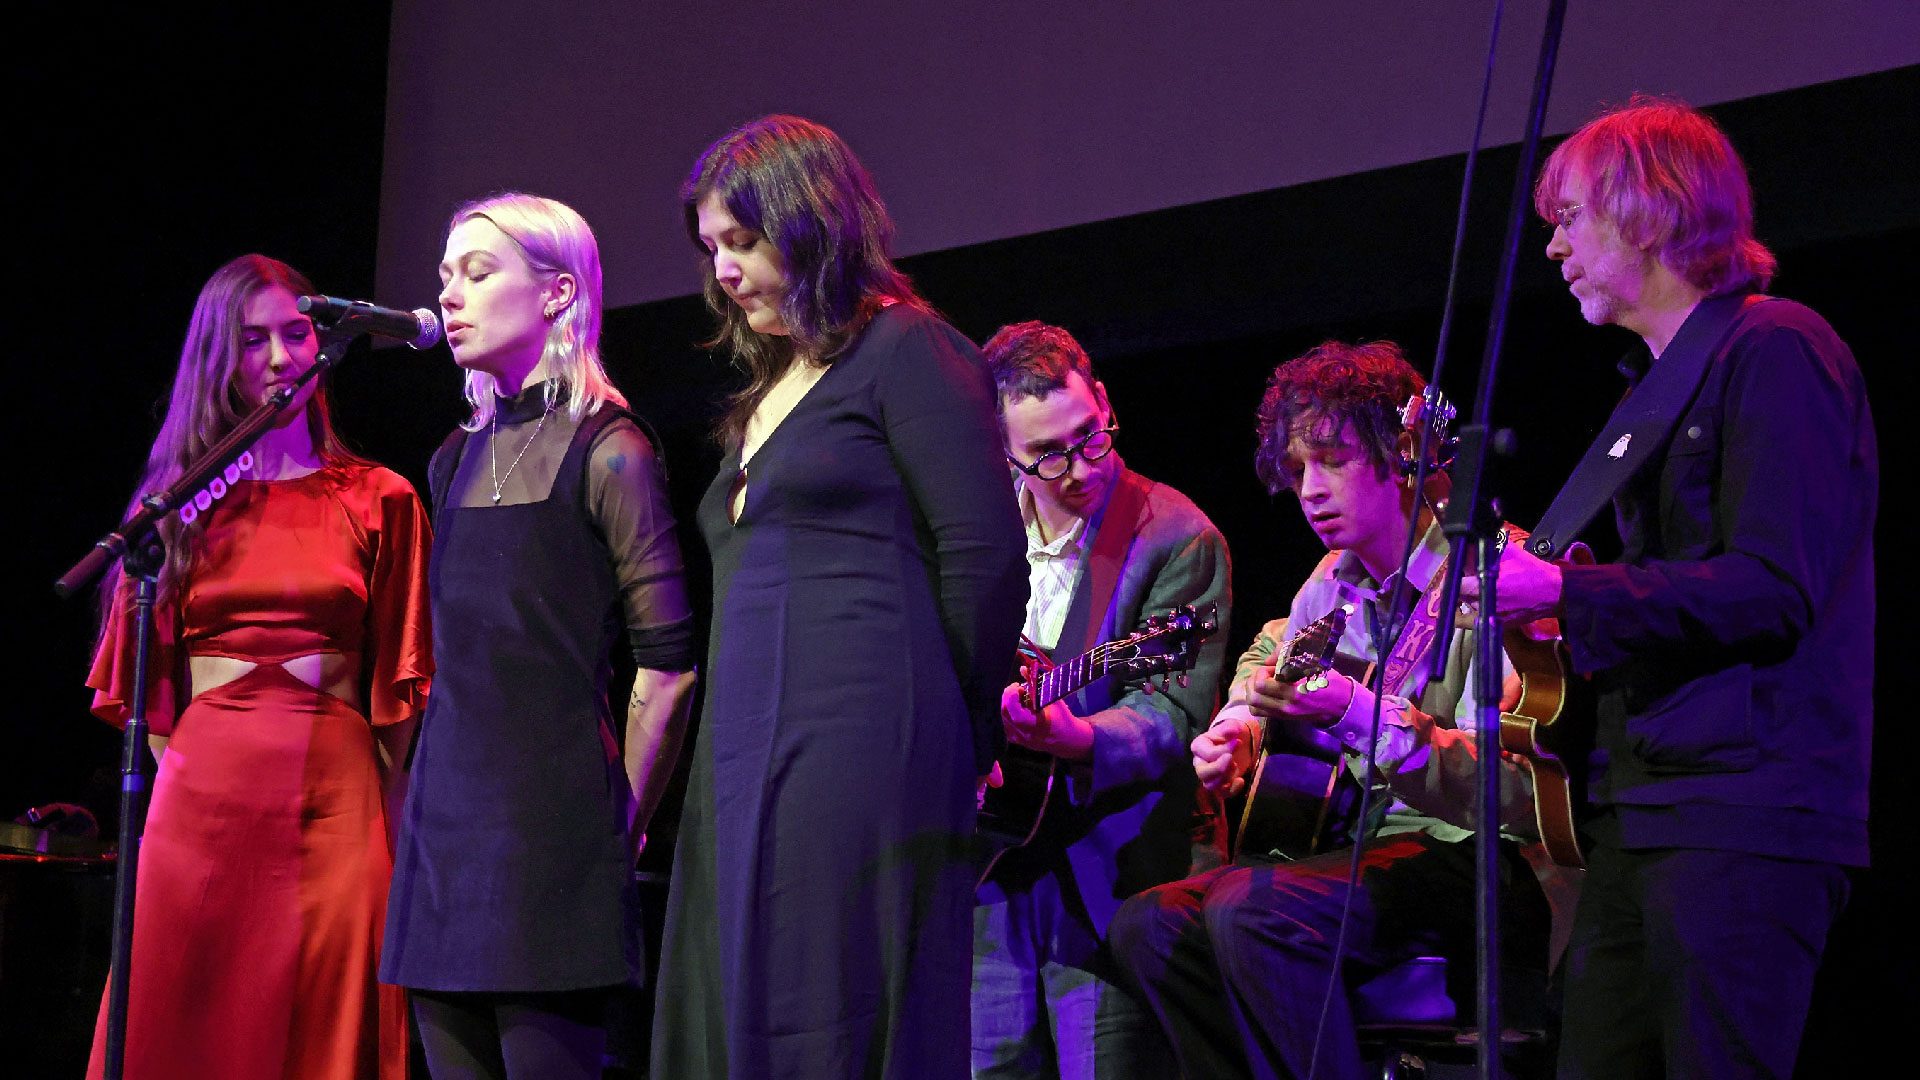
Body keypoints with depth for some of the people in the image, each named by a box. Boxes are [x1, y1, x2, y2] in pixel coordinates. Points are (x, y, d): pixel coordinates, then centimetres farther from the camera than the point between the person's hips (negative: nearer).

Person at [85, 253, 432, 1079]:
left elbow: (399, 698, 5)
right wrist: (146, 813, 6)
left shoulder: (377, 502, 7)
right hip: (199, 801, 2)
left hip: (331, 802, -1)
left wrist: (403, 843, 1)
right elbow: (145, 686, 13)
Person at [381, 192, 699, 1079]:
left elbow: (668, 664, -7)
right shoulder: (459, 460, 17)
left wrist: (620, 828, -6)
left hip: (549, 822, -7)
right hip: (445, 815, 7)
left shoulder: (603, 453, -4)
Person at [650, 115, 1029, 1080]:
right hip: (746, 764, 9)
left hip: (857, 750, -9)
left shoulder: (904, 352, -1)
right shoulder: (767, 392, 24)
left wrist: (952, 739, -3)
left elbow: (985, 555, -8)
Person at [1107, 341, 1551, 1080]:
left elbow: (1509, 791, -23)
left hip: (1485, 861, -8)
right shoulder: (1332, 586, 11)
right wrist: (1236, 738, 9)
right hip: (1374, 849, 8)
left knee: (1253, 909, -30)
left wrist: (1358, 713, -34)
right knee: (1148, 924, -7)